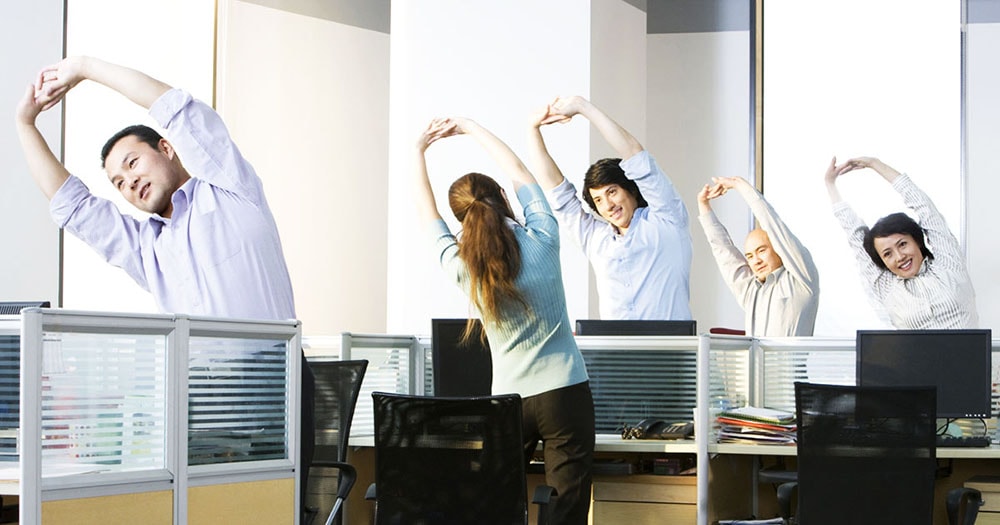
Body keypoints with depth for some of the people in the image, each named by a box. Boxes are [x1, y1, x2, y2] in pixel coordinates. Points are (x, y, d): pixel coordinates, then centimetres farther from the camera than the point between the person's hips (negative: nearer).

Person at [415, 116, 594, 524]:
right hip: (565, 392, -2)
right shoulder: (541, 242, -7)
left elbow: (427, 213, 15)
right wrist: (470, 128, 20)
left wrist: (419, 150, 26)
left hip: (509, 399, 2)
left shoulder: (462, 268, -4)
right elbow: (518, 172, 10)